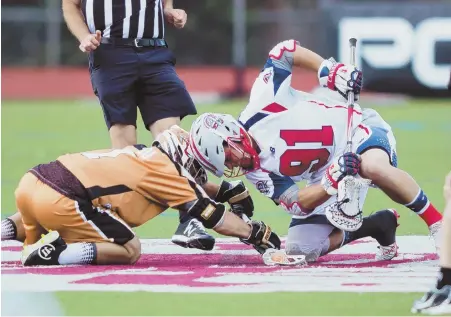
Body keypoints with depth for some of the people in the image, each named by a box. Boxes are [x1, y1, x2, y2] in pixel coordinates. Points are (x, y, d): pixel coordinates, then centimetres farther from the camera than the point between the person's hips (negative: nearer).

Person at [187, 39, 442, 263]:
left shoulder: (261, 101, -20)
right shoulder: (258, 172, -7)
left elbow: (284, 51, -8)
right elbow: (298, 205, -13)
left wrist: (329, 70, -21)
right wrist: (333, 179, -32)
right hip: (326, 176, 6)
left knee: (375, 167, -43)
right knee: (301, 249, -8)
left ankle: (436, 223, -24)